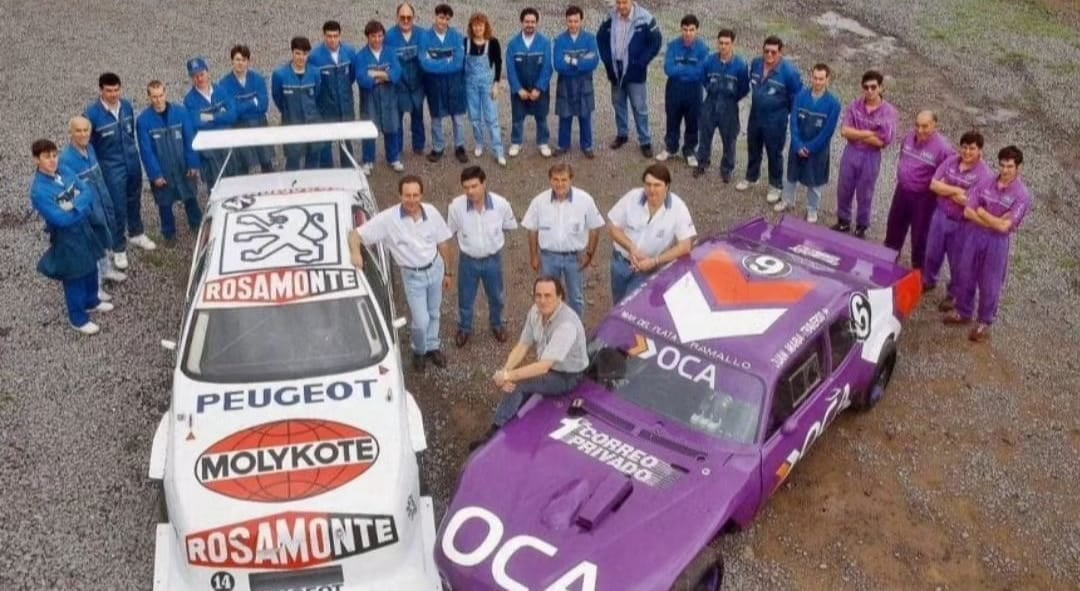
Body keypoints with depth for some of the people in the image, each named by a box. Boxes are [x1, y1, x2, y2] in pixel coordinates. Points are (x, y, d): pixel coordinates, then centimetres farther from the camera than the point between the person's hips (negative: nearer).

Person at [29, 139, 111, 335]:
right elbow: (61, 220, -28)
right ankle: (78, 319, 28)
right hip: (66, 239, -7)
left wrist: (75, 206, -24)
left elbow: (89, 193, -5)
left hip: (84, 230, 7)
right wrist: (82, 207, -16)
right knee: (74, 279, 10)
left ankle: (92, 302, 50)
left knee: (91, 269, 25)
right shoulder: (39, 191, -26)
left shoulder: (64, 173, -4)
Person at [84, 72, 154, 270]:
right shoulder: (91, 113, -18)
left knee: (134, 201, 22)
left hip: (133, 163, 5)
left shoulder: (127, 106, -5)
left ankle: (136, 234, 45)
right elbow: (88, 145, -11)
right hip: (111, 168, -5)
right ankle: (119, 249, 17)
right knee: (118, 208, 2)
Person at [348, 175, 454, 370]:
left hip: (435, 268, 3)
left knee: (433, 313, 21)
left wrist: (447, 271, 8)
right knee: (421, 321, -1)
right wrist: (355, 252, -42)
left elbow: (443, 243, 0)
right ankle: (419, 351, 31)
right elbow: (356, 234, -20)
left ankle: (432, 347, 47)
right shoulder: (388, 218, -24)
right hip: (413, 276, -3)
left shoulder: (431, 212, -13)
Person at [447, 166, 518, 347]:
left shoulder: (501, 204, -25)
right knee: (465, 298, 20)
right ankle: (464, 328, 49)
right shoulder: (456, 206, -25)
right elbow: (449, 232, -6)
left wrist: (494, 241, 6)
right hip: (468, 260, 0)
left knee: (496, 296, 24)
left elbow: (509, 226, -4)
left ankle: (497, 324, 53)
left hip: (493, 259, 1)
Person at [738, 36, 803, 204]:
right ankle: (751, 178, 44)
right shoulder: (755, 63, -7)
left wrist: (789, 115, -2)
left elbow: (796, 98, -12)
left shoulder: (789, 71, -24)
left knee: (774, 154, 10)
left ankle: (776, 186, 28)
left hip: (775, 121, -5)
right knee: (753, 149, 22)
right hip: (755, 116, 5)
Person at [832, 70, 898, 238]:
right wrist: (869, 133, -19)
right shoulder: (854, 105, -5)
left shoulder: (889, 111, -13)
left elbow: (883, 142, -17)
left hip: (871, 157, -2)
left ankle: (861, 227, 31)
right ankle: (843, 221, 36)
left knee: (864, 195, 12)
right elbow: (844, 131, -13)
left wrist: (856, 134, -13)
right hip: (850, 153, 3)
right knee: (844, 190, 15)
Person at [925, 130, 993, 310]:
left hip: (962, 224, -4)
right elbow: (933, 184, -8)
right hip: (940, 216, 4)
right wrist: (957, 191, -19)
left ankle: (953, 294, 32)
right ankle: (928, 281, 46)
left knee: (957, 262, 13)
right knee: (932, 253, 22)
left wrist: (946, 190, -16)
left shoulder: (984, 174, -18)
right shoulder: (950, 161, -3)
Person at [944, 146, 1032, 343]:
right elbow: (968, 212, -7)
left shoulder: (1022, 195, -15)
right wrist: (993, 222, -16)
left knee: (989, 284, 7)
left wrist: (982, 213, -10)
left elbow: (1004, 226, -20)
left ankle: (985, 323, 23)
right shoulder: (986, 184, -2)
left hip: (998, 242, -4)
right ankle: (963, 312, 35)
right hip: (974, 234, 4)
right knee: (966, 275, 16)